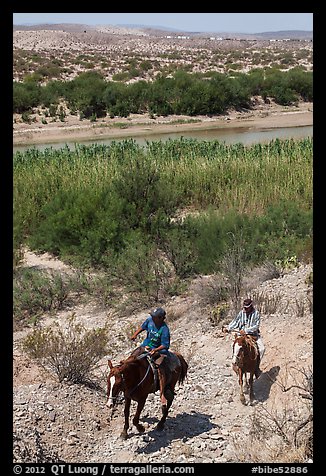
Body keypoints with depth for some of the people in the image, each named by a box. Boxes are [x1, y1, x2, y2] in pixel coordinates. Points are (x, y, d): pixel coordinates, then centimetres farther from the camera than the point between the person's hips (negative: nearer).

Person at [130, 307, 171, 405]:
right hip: (145, 346, 6)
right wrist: (135, 334, 0)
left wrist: (155, 350, -31)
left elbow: (165, 345, -18)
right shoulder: (150, 320, -4)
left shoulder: (164, 329, -21)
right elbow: (142, 327, 16)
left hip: (158, 350, -6)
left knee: (161, 368, -23)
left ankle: (162, 394, -18)